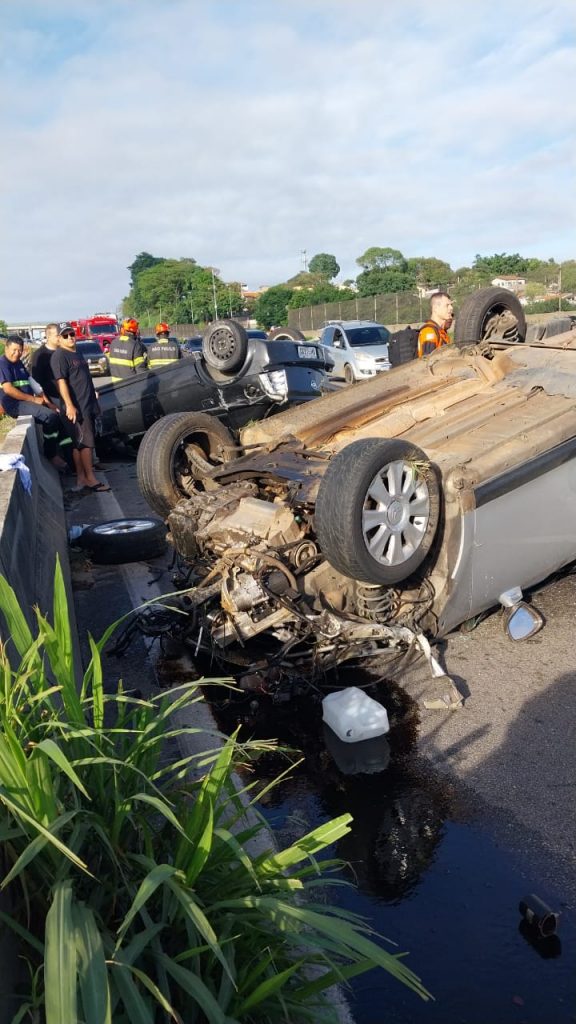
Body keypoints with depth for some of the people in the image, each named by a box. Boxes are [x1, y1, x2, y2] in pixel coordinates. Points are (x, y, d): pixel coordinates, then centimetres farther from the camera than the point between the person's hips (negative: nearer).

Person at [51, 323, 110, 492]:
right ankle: (91, 479, -7)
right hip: (77, 407, -9)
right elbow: (61, 382, -18)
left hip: (89, 406, 9)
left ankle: (82, 478, 14)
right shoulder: (59, 356, -9)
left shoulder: (77, 354, 20)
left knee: (81, 443, 10)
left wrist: (93, 396, 27)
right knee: (85, 442, -9)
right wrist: (69, 405, -26)